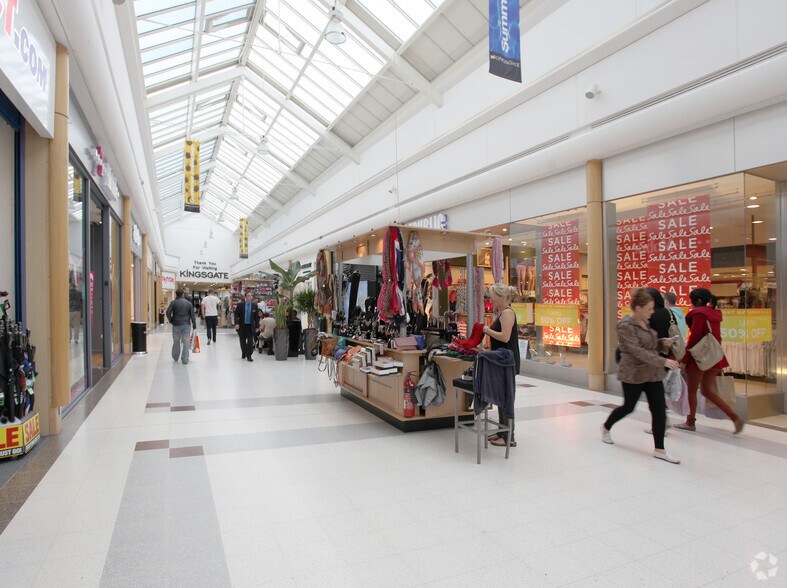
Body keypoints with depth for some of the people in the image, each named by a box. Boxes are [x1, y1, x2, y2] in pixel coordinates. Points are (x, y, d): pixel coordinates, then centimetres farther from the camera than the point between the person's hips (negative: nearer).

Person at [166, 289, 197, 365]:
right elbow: (192, 315, 2)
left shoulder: (173, 303, -2)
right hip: (186, 325, 1)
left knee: (176, 342, 13)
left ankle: (175, 358, 27)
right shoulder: (188, 303, 3)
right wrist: (194, 326, 5)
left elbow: (168, 313, -12)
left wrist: (170, 320, 5)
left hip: (176, 325, 0)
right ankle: (185, 360, 0)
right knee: (186, 342, 0)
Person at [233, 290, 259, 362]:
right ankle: (243, 354, 33)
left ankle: (249, 356, 0)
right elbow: (236, 315, -4)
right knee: (242, 341, 13)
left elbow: (256, 316, 5)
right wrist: (236, 323, -18)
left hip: (251, 326, 0)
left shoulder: (254, 305, 1)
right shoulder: (240, 305, -4)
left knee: (250, 342, -6)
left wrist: (256, 326, 3)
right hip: (242, 326, 0)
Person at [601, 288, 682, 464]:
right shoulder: (625, 325, -18)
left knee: (659, 410, 2)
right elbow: (638, 351, -26)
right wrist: (663, 361, -31)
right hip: (633, 374, -7)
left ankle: (659, 450, 10)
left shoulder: (644, 321, 8)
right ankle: (606, 427, 35)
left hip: (652, 373, 7)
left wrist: (663, 343, 2)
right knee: (628, 407, 9)